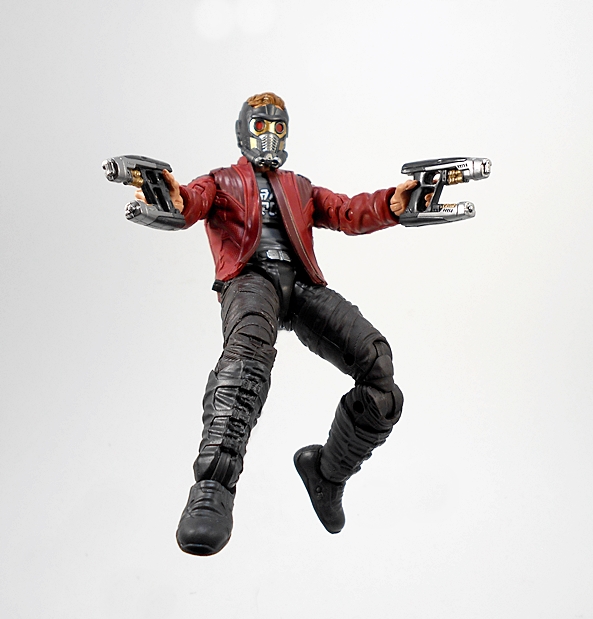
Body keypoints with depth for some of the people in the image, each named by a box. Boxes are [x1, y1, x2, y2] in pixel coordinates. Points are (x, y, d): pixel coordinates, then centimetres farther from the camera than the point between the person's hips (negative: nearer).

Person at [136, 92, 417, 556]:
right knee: (250, 346, -40)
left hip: (302, 283, 4)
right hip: (250, 277, -3)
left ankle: (327, 470, 1)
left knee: (378, 363, -20)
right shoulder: (223, 181, 27)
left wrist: (390, 205, -5)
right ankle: (213, 489, -48)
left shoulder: (299, 187, 37)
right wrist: (175, 200, -26)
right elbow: (197, 200, 2)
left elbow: (347, 212, 19)